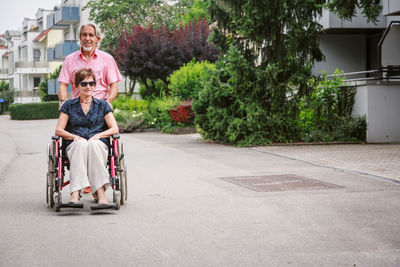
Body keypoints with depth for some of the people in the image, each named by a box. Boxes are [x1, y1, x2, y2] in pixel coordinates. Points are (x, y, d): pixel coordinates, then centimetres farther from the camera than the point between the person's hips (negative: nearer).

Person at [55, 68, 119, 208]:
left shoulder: (102, 105, 18)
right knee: (81, 144, -37)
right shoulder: (69, 105, 17)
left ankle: (100, 192, -49)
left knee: (93, 144, -37)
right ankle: (75, 192, -50)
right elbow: (59, 130, 10)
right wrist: (75, 137, -8)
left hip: (99, 145, 0)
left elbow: (115, 129, 9)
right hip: (74, 146, 0)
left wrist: (98, 135, -9)